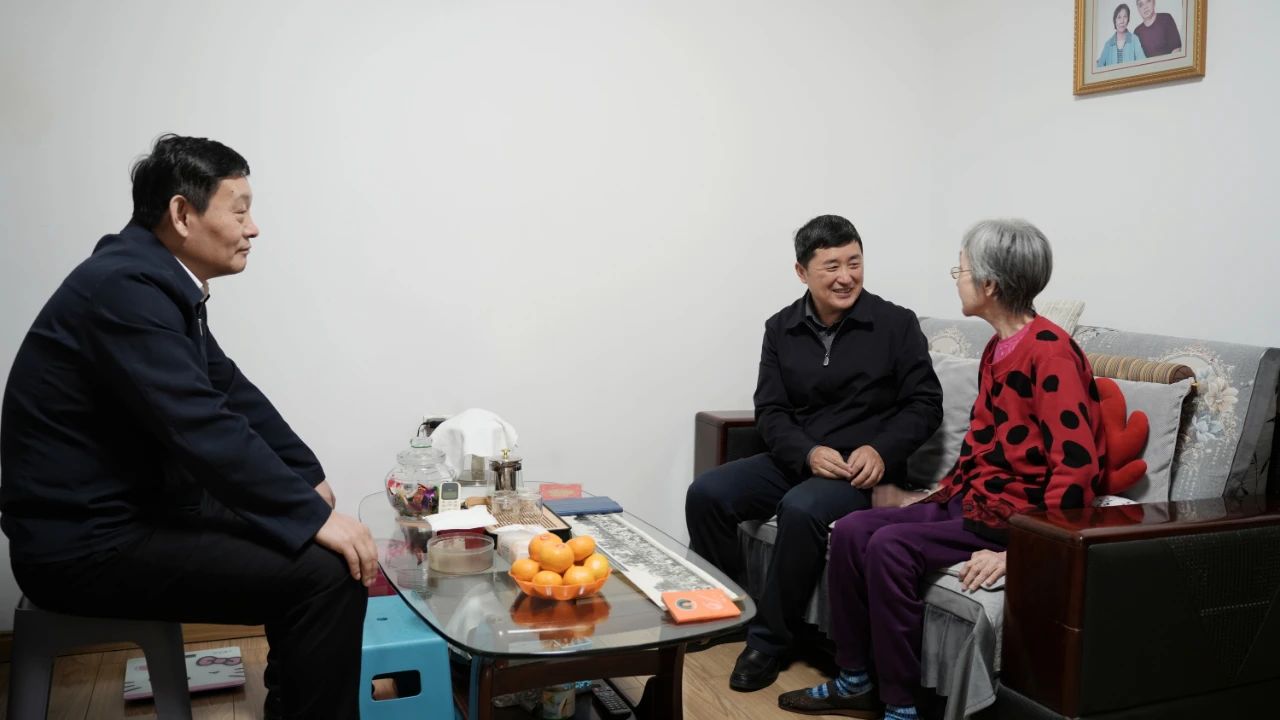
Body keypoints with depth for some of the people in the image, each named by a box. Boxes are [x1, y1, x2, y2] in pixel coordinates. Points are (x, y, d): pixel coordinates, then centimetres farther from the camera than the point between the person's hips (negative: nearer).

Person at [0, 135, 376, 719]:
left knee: (301, 536, 15)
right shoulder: (126, 285, -22)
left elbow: (231, 391, 11)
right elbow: (202, 430, -28)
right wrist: (312, 516, -23)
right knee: (329, 573, -20)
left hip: (139, 506, 10)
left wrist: (309, 479, 4)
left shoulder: (157, 278, 7)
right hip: (88, 541, -10)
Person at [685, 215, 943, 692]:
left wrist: (881, 451, -20)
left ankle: (768, 641, -16)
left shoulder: (896, 324, -4)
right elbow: (770, 411, 2)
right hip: (795, 459, 5)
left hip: (862, 470, -4)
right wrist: (809, 453, -17)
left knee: (801, 509, -34)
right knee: (706, 494, -15)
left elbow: (925, 404, -3)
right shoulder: (781, 329, 5)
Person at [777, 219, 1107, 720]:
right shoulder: (997, 349, 11)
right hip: (970, 502, 9)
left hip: (1017, 518, -9)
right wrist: (937, 497, 15)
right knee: (850, 531, -4)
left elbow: (1076, 466, -24)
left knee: (892, 546, -25)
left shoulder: (1049, 351, -18)